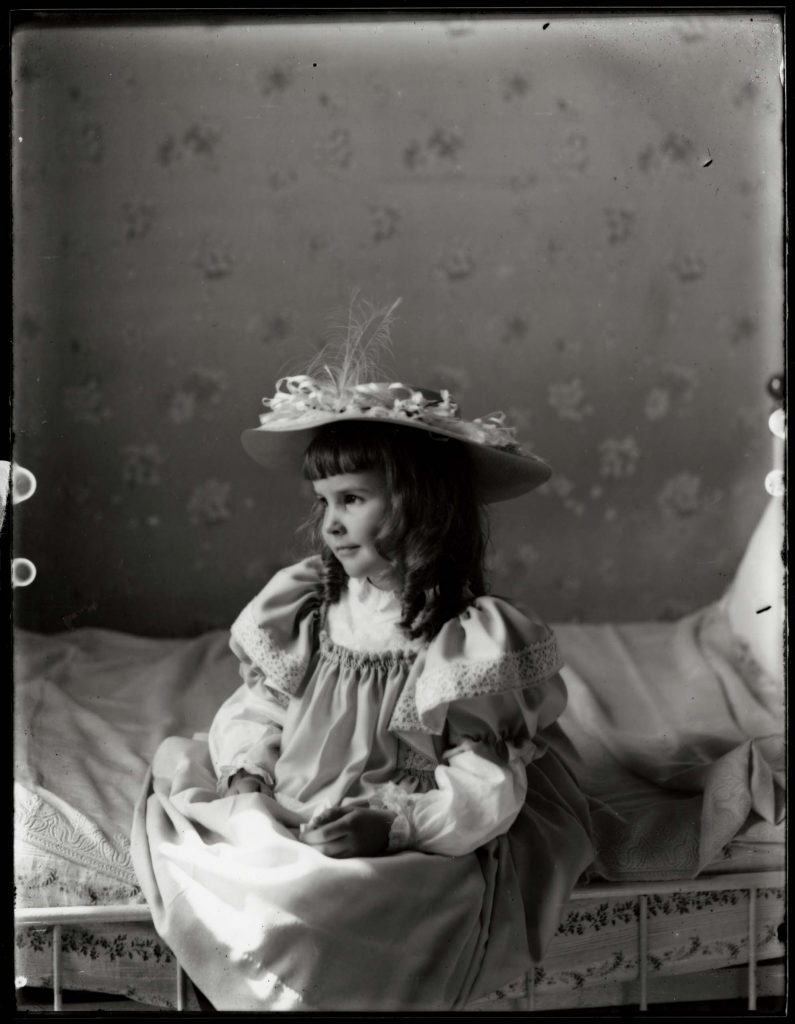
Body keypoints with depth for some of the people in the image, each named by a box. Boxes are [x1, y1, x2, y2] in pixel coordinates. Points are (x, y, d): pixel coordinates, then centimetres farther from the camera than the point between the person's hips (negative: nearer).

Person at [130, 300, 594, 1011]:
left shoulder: (471, 639, -12)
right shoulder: (305, 608, 3)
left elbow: (484, 791, -13)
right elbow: (258, 706, 10)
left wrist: (396, 821, -26)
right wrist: (247, 773, -9)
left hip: (404, 859, -6)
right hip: (279, 830, 6)